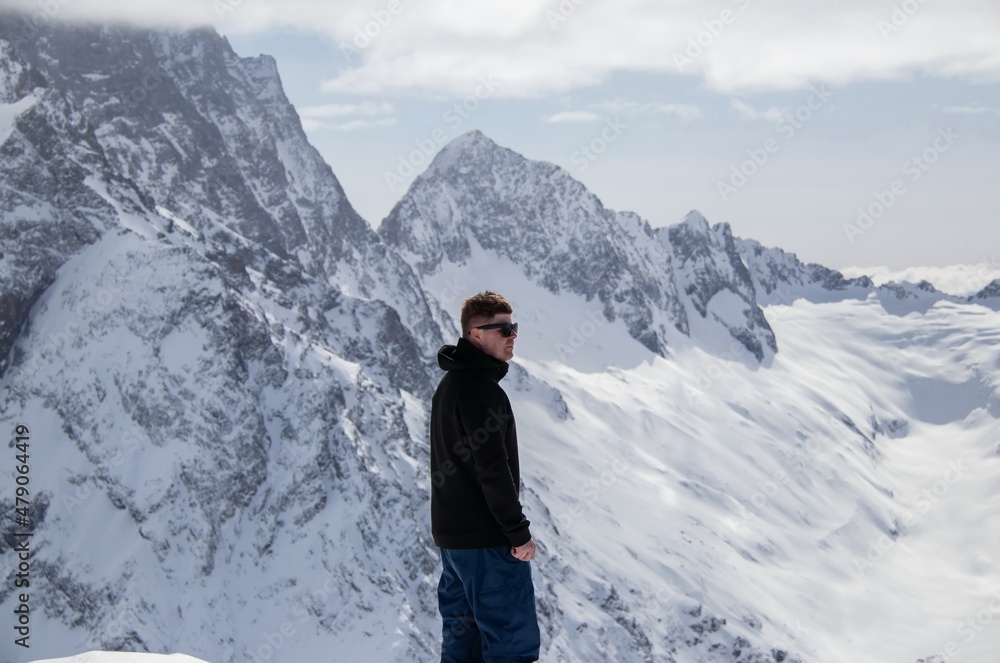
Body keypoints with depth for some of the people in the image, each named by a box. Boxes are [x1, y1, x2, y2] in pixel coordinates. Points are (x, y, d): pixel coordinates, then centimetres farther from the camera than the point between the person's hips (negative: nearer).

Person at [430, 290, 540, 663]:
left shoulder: (449, 384, 14)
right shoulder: (480, 389, -18)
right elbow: (492, 468, -22)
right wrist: (518, 531, -17)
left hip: (451, 533, 10)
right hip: (487, 538, -10)